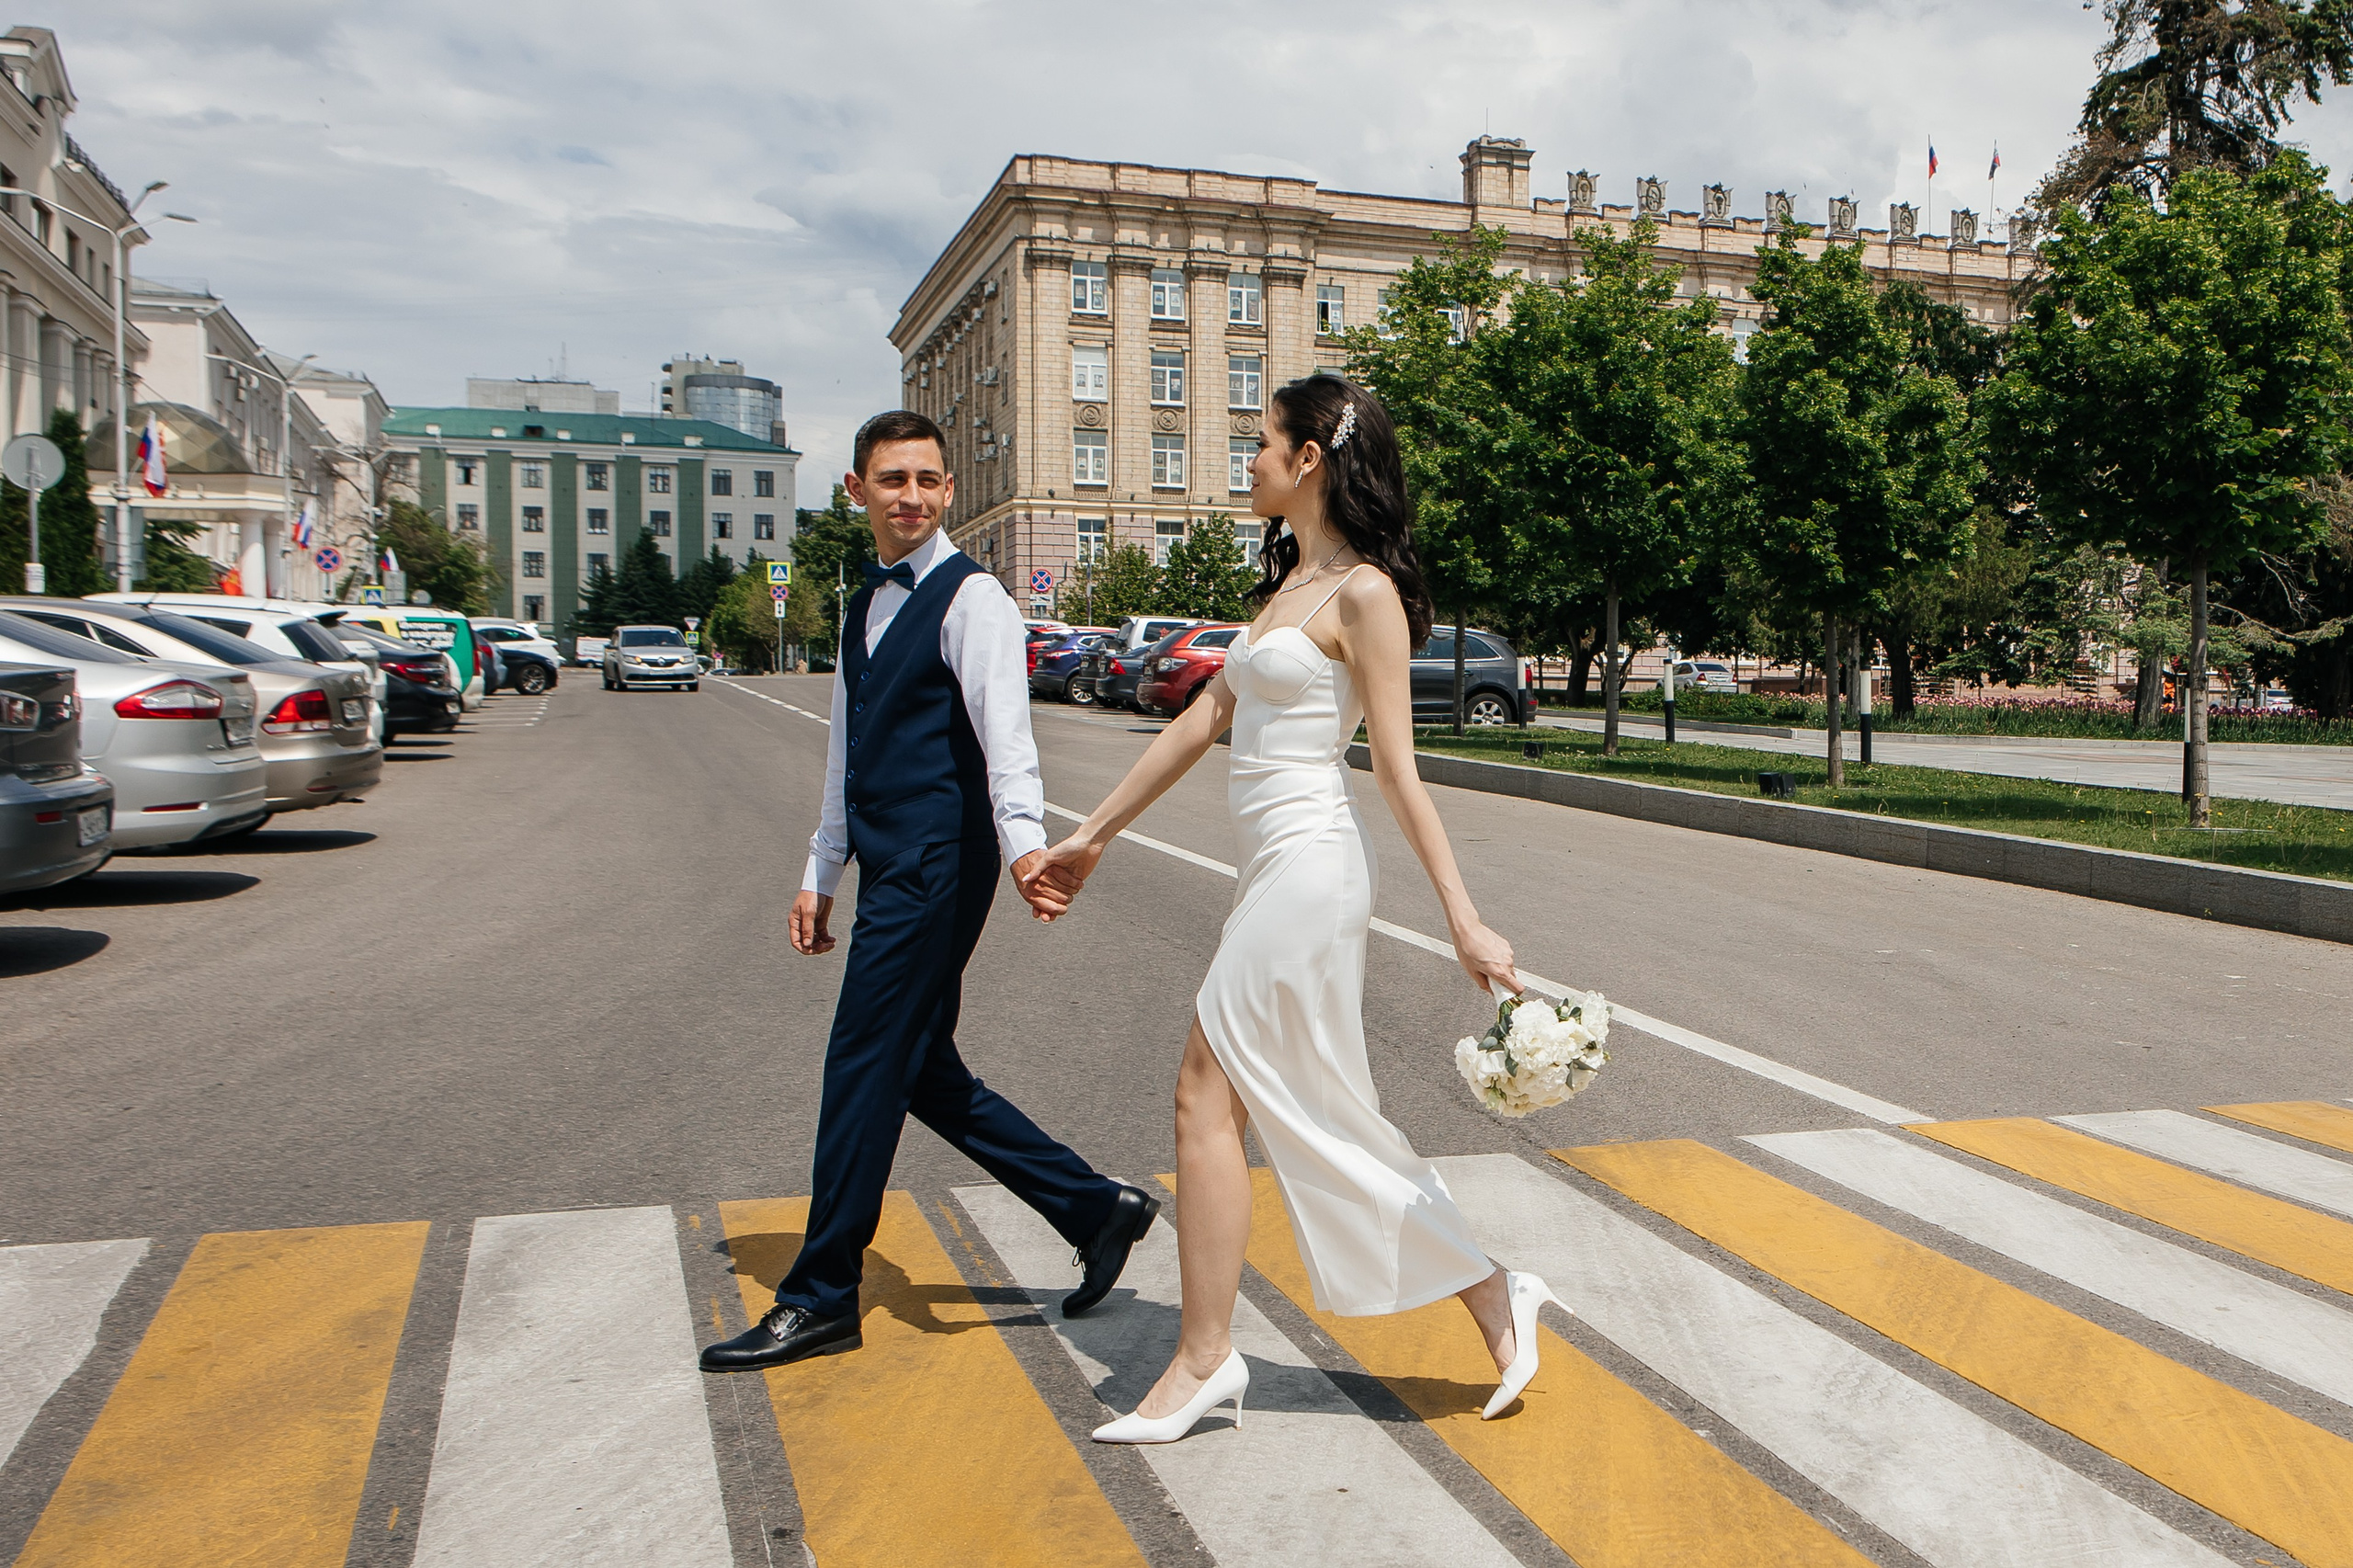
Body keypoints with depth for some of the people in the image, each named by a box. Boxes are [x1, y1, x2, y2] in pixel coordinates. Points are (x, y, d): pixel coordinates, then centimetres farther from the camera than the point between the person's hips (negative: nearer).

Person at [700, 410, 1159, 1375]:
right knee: (926, 1076, 12)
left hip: (935, 868, -9)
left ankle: (822, 1299, 12)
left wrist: (1024, 845, -38)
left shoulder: (970, 598, -9)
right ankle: (1096, 1209, 24)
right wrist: (820, 876, 22)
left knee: (866, 1071, -3)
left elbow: (1004, 734, -23)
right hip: (888, 870, 9)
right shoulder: (866, 607, 17)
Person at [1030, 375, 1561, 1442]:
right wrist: (1094, 835, 21)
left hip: (1310, 869, -9)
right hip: (1280, 872, 9)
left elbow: (1398, 768, -14)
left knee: (1208, 1096, -2)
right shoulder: (1289, 584, 17)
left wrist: (1464, 921, -16)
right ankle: (1492, 1299, 22)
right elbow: (1205, 719, 19)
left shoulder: (1362, 594, -10)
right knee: (1319, 1117, 11)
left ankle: (1205, 1356, 11)